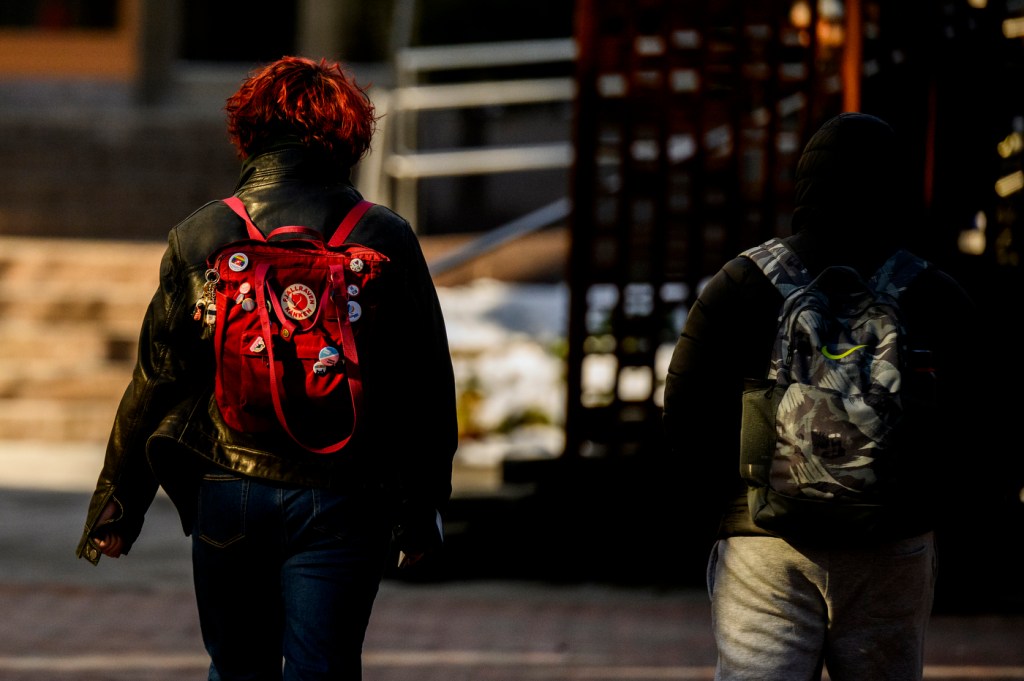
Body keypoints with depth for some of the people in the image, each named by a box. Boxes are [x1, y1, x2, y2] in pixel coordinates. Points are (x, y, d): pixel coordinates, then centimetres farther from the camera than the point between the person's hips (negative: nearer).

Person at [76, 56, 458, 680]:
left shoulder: (202, 237, -3)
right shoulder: (385, 240, -4)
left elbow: (155, 381, 1)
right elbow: (427, 389, 0)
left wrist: (117, 509, 9)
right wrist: (421, 512, 10)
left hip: (228, 493, 1)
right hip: (341, 504, -1)